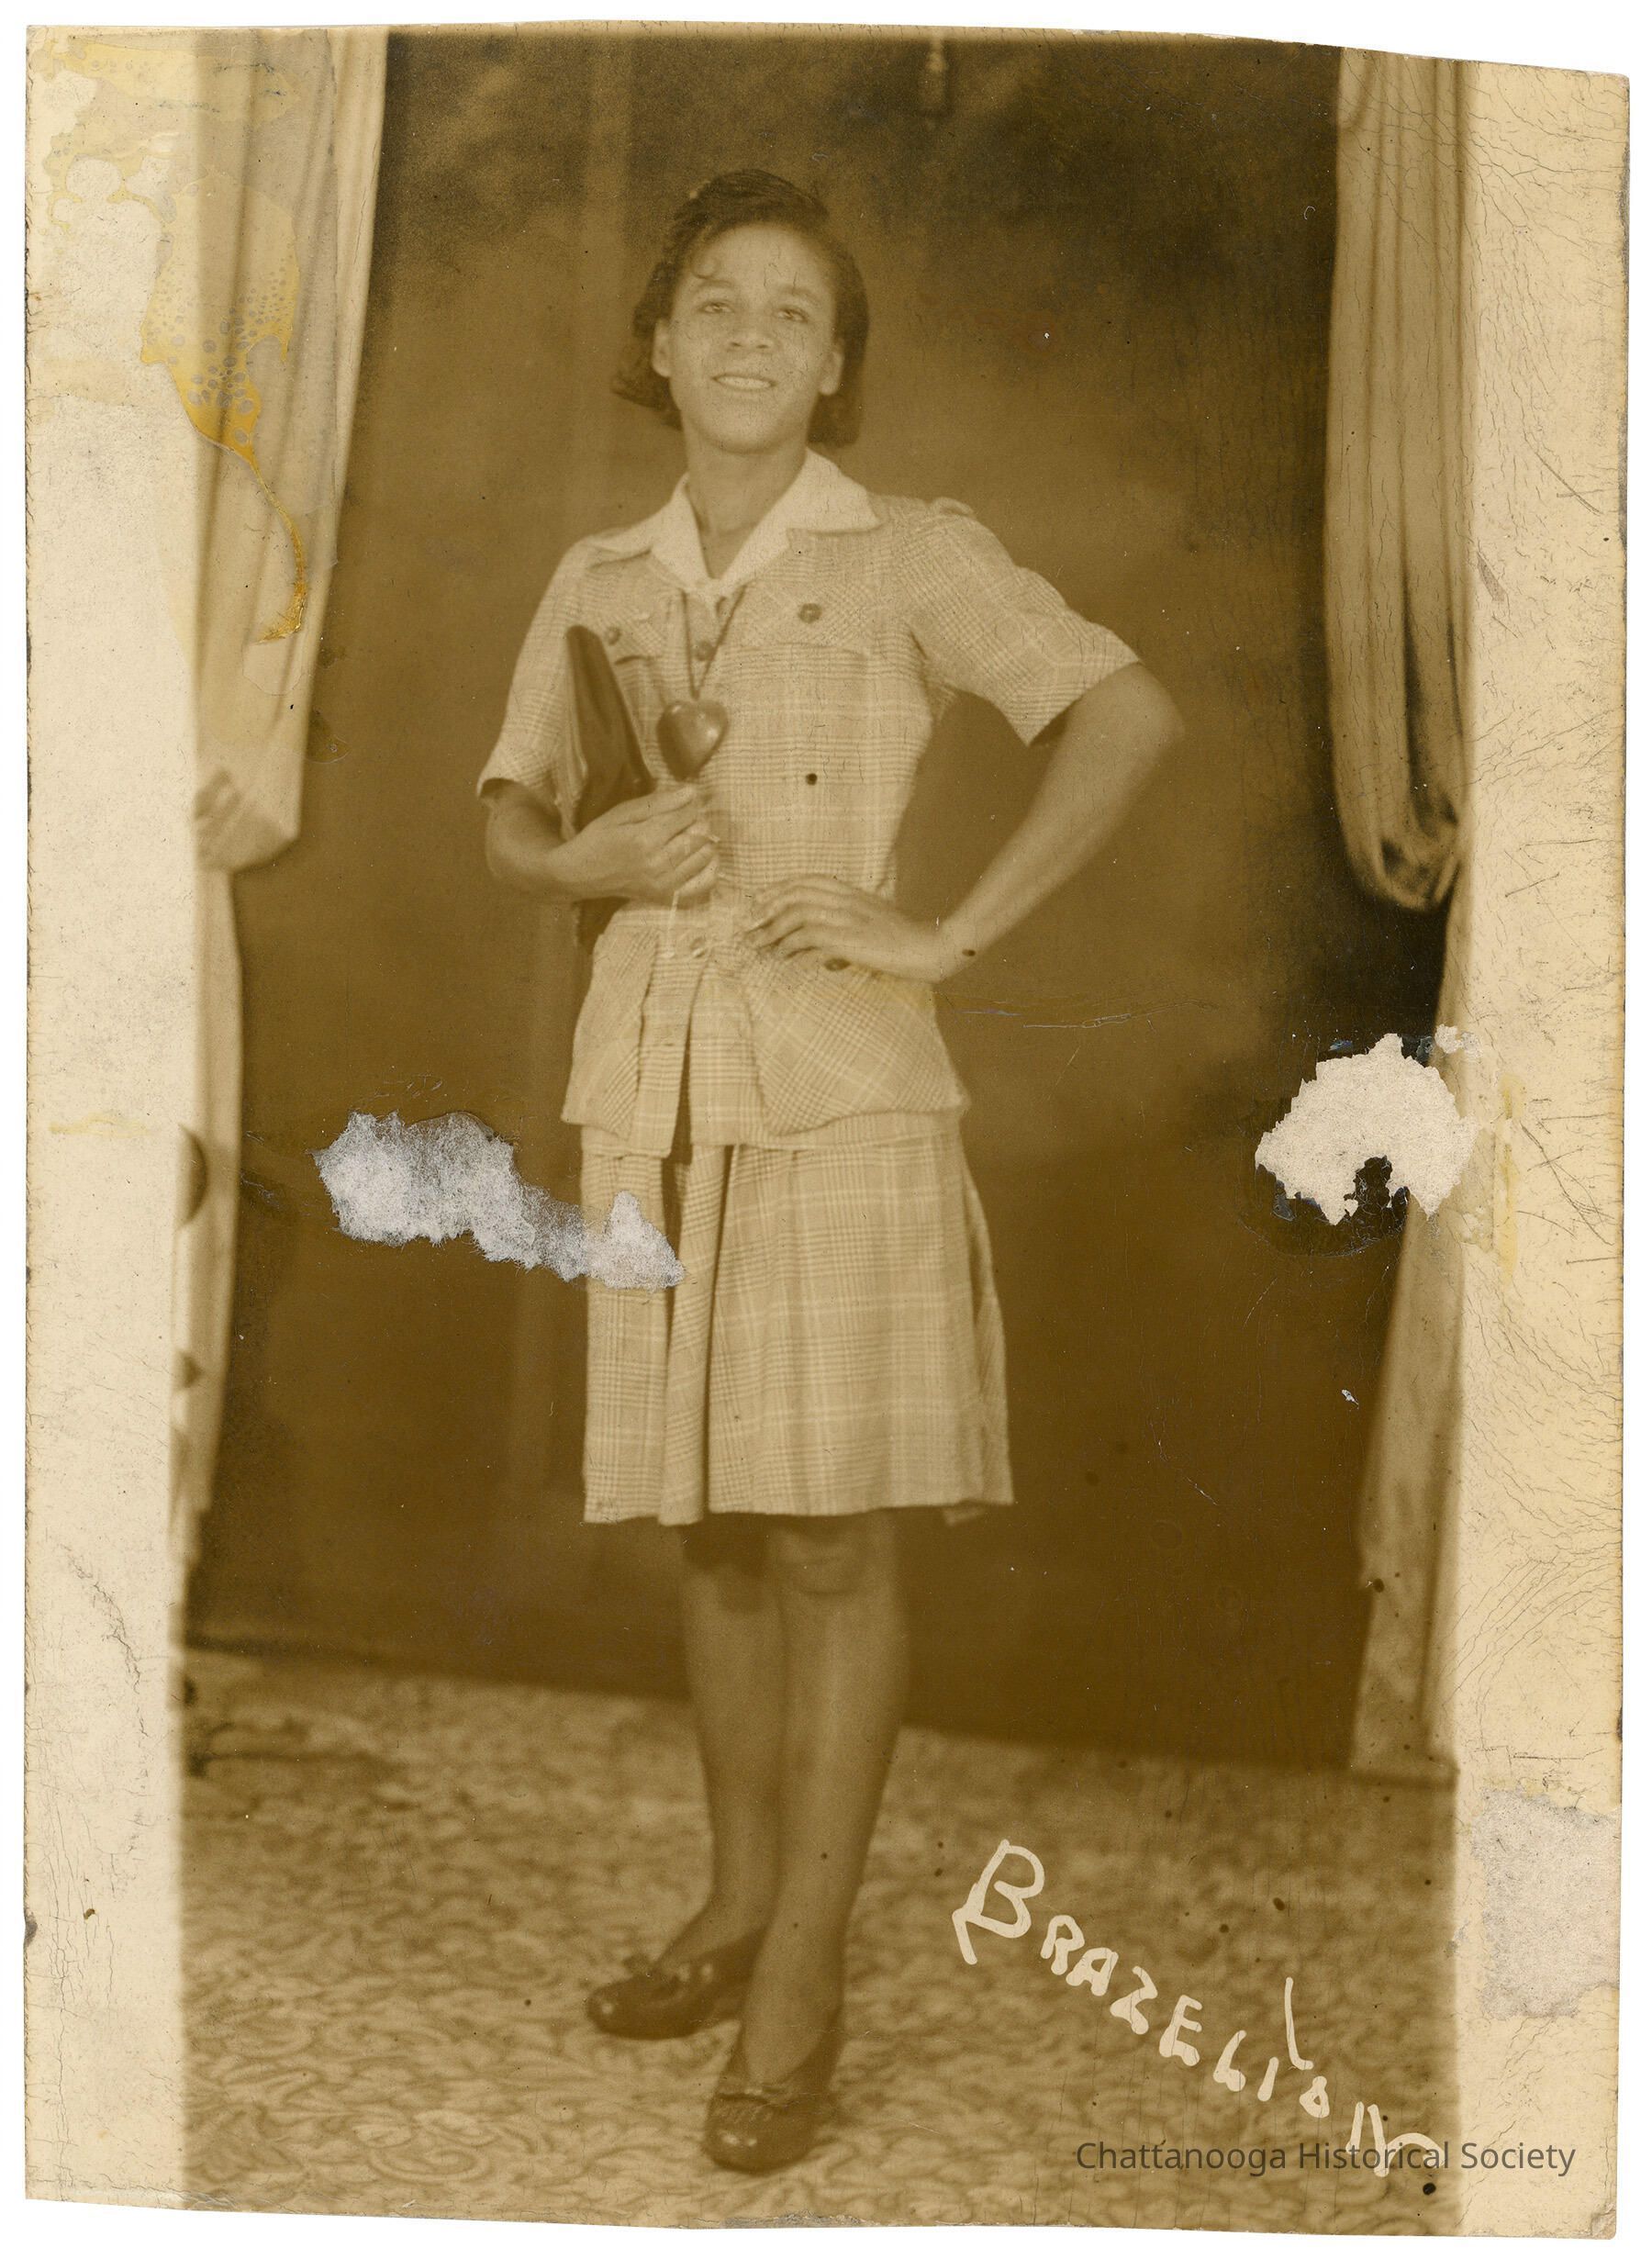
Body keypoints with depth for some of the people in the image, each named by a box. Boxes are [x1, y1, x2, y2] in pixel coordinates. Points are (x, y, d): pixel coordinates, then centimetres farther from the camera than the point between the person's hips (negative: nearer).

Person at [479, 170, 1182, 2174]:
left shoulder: (909, 558, -1)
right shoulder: (598, 582, 12)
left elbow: (1130, 712, -11)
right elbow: (507, 816, 18)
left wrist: (949, 936, -14)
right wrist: (582, 859, -5)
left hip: (839, 1082, -4)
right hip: (654, 1083, 4)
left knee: (833, 1539, -2)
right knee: (712, 1527, 12)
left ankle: (801, 1985, 10)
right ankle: (740, 1907, 29)